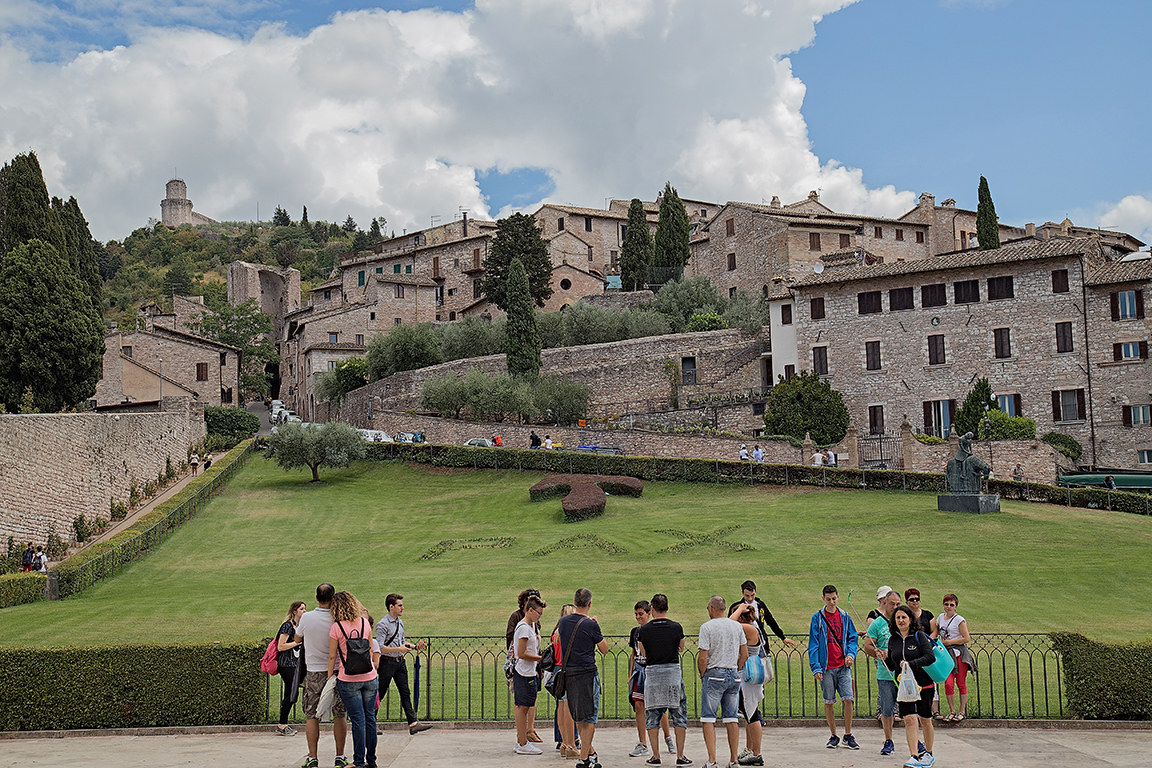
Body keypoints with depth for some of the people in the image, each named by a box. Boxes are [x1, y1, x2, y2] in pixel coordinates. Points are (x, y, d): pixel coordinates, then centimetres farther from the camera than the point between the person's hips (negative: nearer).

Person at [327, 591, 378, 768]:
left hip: (348, 680, -4)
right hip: (370, 677, 4)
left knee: (358, 720, 1)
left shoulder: (336, 627, -9)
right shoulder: (365, 623, 3)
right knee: (370, 717, 11)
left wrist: (330, 678, 5)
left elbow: (332, 656, -5)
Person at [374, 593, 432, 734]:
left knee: (405, 693, 5)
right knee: (379, 694, 2)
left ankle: (413, 723, 4)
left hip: (400, 661, 8)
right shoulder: (383, 625, -14)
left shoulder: (400, 622, 12)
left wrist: (415, 647, 5)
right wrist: (399, 649, -26)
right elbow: (380, 648, -19)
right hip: (387, 663, -8)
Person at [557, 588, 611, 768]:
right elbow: (604, 649, -2)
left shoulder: (563, 621, 4)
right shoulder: (591, 625, -12)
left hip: (568, 672, 6)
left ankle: (590, 751, 28)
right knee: (589, 717, 2)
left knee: (579, 717, 17)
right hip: (586, 672, -6)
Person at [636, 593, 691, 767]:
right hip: (673, 670, 0)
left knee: (653, 715, 9)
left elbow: (643, 653, 10)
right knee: (679, 714, 7)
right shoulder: (676, 627, -3)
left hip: (652, 673, 0)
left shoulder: (643, 630, -3)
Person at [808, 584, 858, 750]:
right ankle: (834, 736, 17)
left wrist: (851, 654, -4)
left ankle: (848, 735, 7)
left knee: (848, 699, -7)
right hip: (826, 667, -1)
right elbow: (813, 644, -1)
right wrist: (815, 667, -7)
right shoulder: (817, 618, 1)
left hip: (843, 666, 1)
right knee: (828, 702, 4)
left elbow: (852, 638, 15)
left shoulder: (845, 617, 8)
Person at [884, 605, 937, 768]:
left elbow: (930, 657, -16)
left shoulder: (919, 636, -6)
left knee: (925, 720, 7)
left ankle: (928, 754, 25)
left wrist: (911, 664, -25)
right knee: (909, 719, -11)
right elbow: (892, 666, 13)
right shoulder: (893, 640, 6)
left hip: (924, 684, -3)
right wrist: (883, 659, -7)